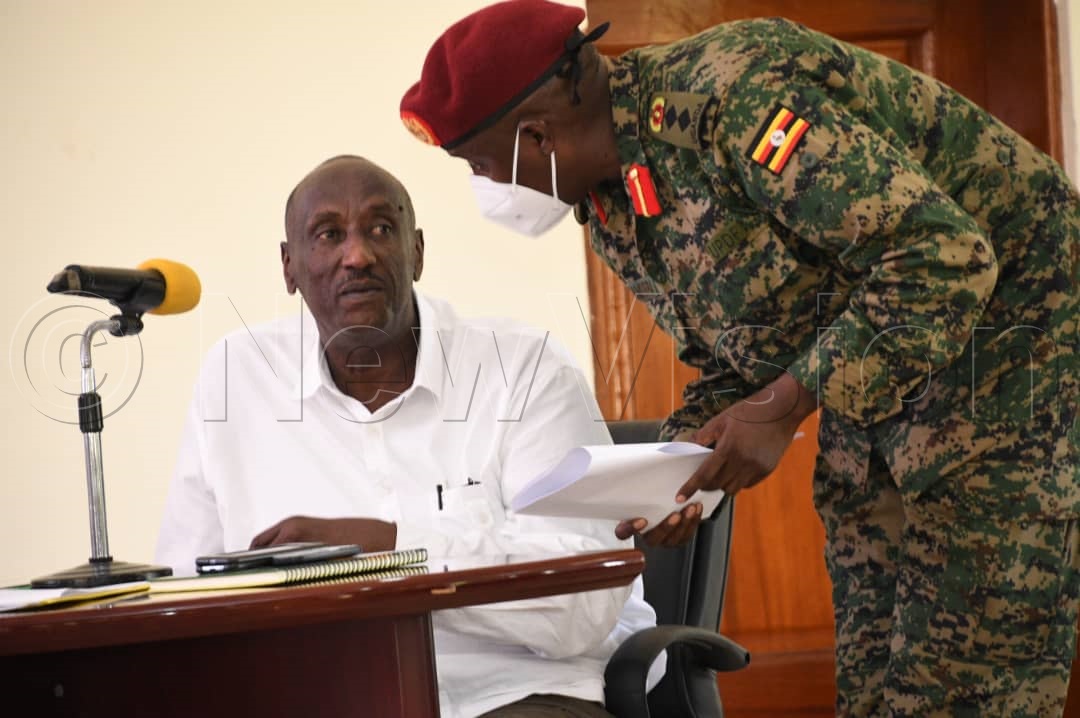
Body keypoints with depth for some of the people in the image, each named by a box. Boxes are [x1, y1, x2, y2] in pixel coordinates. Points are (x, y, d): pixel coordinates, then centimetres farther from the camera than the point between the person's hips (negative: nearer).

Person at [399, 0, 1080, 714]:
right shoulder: (609, 206, 3)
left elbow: (947, 257, -30)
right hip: (872, 399, 9)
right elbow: (736, 361, 13)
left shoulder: (730, 95, -27)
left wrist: (785, 406, -26)